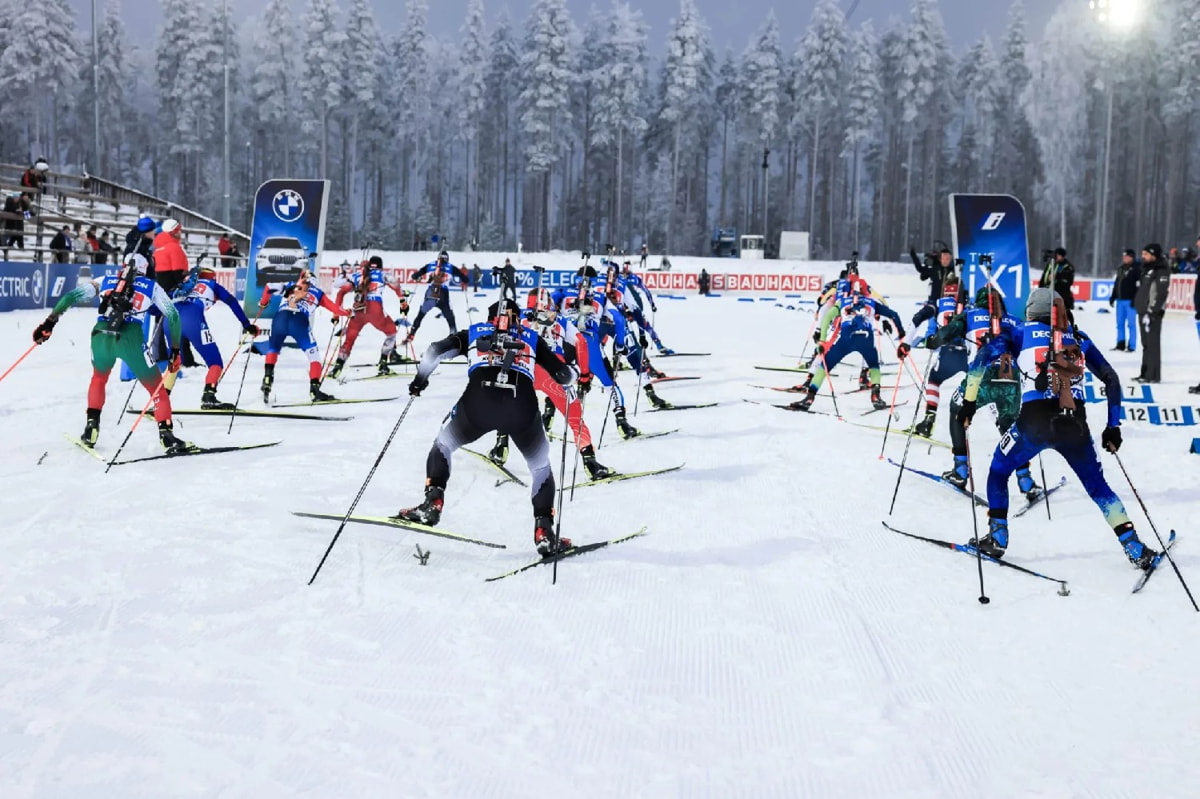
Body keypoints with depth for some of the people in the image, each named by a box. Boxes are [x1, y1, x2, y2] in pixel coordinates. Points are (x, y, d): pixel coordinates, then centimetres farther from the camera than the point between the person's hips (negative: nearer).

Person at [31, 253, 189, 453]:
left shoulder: (105, 281, 27)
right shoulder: (152, 286, 22)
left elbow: (71, 296, 18)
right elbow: (173, 315, 14)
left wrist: (49, 323, 18)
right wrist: (175, 350, 18)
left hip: (100, 335, 3)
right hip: (130, 338, -3)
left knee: (99, 377, 33)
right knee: (156, 387, 11)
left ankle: (91, 428, 26)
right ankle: (166, 434, -4)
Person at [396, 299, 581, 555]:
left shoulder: (474, 333, 29)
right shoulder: (532, 339, 29)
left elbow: (436, 350, 16)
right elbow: (563, 373, 25)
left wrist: (421, 378, 32)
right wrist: (571, 381, 48)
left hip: (477, 401, 0)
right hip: (522, 407, 0)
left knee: (443, 444, 28)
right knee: (541, 465, 22)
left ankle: (432, 503, 11)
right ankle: (544, 530, 9)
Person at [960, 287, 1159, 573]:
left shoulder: (1021, 332, 13)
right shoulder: (1079, 338, 21)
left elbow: (984, 357, -2)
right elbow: (1111, 380, 22)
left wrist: (969, 401, 4)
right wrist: (1113, 426, 27)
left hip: (1035, 420, -2)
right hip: (1075, 423, 2)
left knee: (998, 470, 22)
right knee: (1097, 485, 20)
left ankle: (996, 537, 14)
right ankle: (1136, 549, 14)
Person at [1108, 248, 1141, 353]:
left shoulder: (1137, 269, -8)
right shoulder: (1121, 268, 16)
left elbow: (1139, 285, -14)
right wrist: (1113, 297, 20)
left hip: (1130, 300, -8)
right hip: (1120, 300, 8)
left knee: (1131, 324, -3)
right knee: (1120, 323, 12)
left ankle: (1132, 346, 0)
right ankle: (1120, 344, 20)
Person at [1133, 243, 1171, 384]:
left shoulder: (1161, 271, -11)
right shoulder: (1148, 269, 18)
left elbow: (1162, 292, -19)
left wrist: (1153, 310, -23)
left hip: (1152, 312, -10)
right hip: (1144, 311, 10)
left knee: (1152, 343, -9)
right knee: (1146, 344, 14)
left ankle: (1153, 375, -8)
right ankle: (1145, 373, 20)